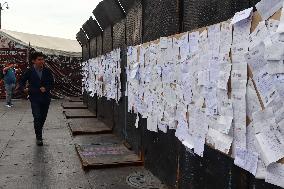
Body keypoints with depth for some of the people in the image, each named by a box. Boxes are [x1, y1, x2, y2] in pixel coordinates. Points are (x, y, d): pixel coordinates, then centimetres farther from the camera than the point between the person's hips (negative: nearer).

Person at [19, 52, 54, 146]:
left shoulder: (47, 71, 3)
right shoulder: (29, 71, -2)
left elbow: (52, 83, 8)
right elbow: (22, 81, 5)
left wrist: (46, 88, -10)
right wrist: (24, 89, -15)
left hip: (46, 98, 3)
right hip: (35, 98, -3)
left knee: (43, 117, 13)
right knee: (37, 117, -10)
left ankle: (38, 132, 36)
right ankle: (39, 138, -4)